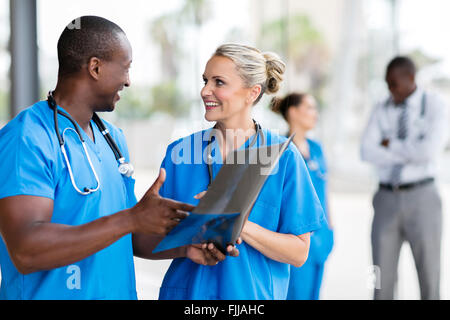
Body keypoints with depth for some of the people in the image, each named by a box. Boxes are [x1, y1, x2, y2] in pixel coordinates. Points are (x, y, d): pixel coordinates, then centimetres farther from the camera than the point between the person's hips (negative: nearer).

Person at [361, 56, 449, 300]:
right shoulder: (382, 109, 6)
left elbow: (429, 151, -22)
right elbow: (367, 152, -8)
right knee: (382, 279, 2)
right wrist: (410, 154, -16)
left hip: (421, 199, -3)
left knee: (429, 279, 2)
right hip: (387, 200, 3)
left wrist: (391, 145, -10)